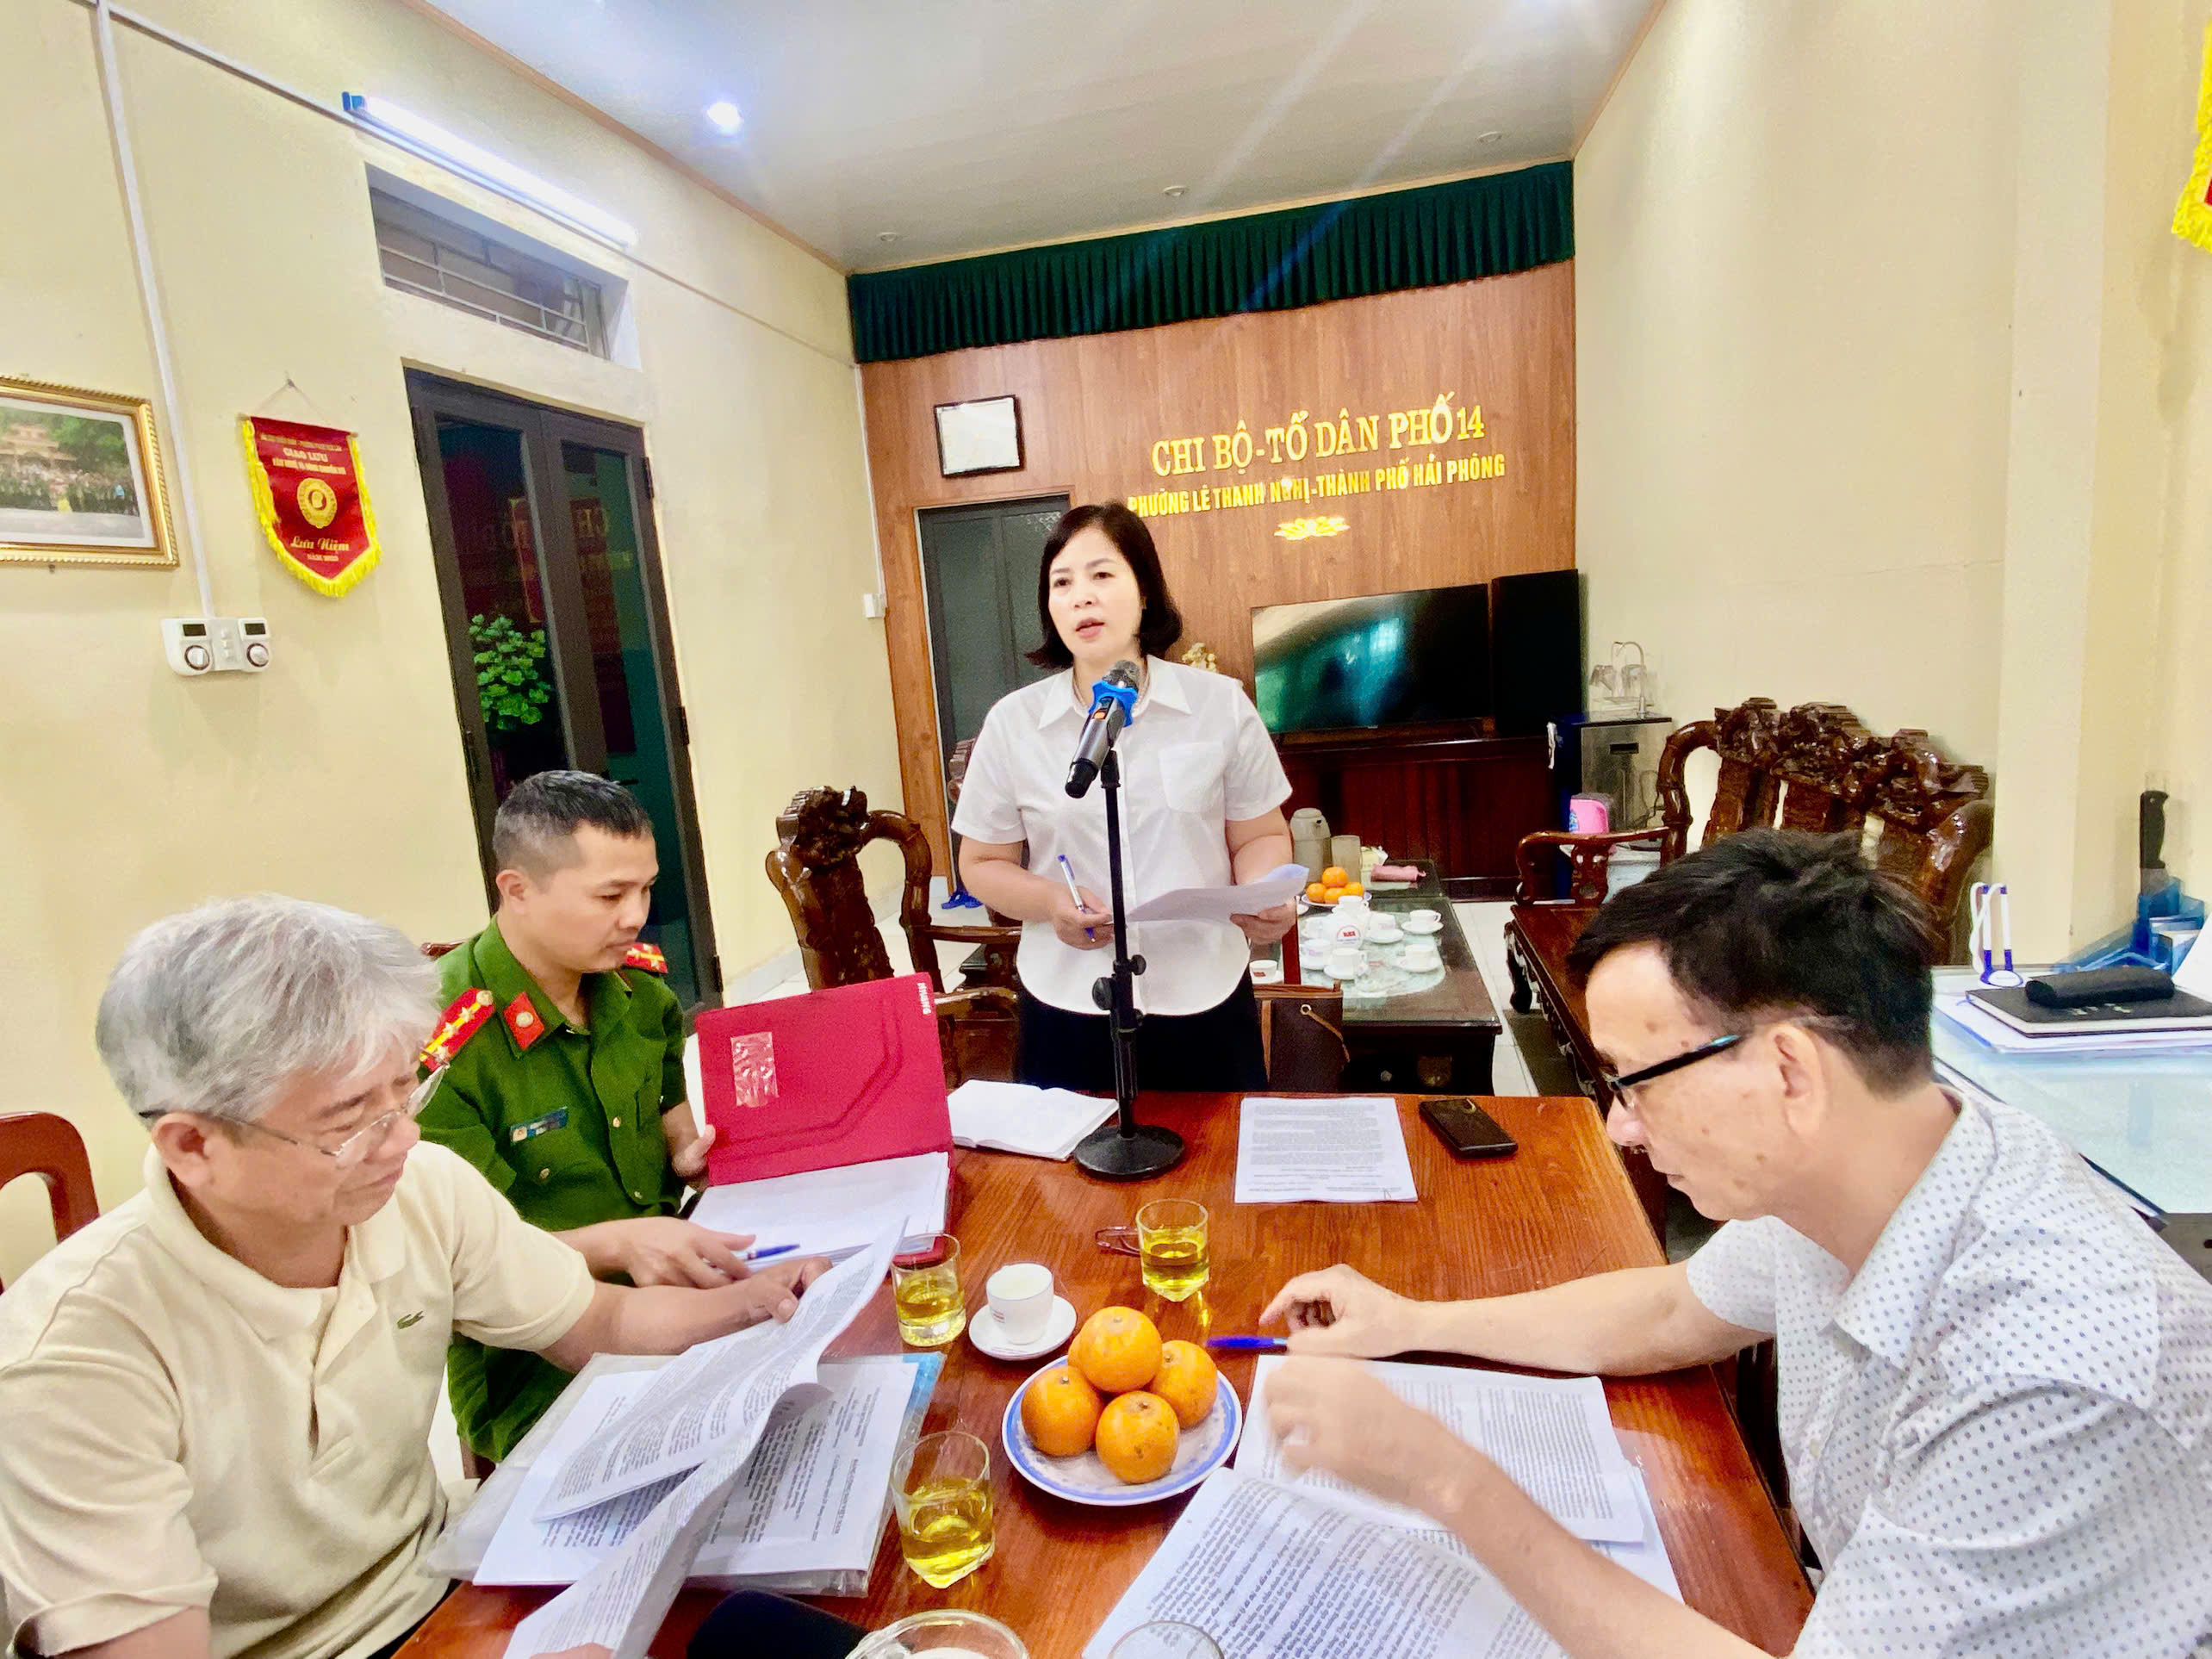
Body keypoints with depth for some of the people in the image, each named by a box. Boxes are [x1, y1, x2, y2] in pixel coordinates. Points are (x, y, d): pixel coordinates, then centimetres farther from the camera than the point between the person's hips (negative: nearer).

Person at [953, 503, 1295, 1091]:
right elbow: (983, 864, 6)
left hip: (1205, 1000, 0)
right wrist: (1050, 903, -13)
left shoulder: (1221, 705, 0)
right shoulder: (1012, 722, 0)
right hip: (1066, 1005, 0)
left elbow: (1260, 837, 7)